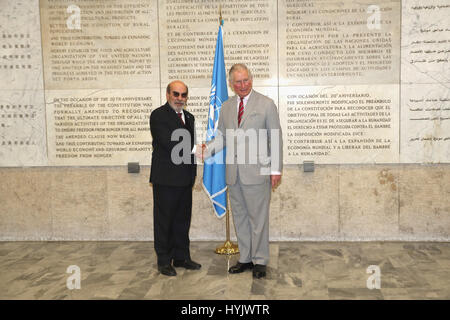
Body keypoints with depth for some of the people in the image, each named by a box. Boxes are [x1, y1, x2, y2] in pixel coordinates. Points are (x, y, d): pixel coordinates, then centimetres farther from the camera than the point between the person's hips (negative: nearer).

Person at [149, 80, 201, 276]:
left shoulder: (189, 117, 16)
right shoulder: (158, 115, -9)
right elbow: (169, 143, -19)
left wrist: (193, 173, 7)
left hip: (185, 179, 7)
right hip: (166, 179, -7)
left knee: (183, 219, 14)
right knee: (164, 221, 3)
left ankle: (181, 257, 25)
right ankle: (164, 261, 14)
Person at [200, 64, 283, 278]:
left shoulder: (266, 104, 0)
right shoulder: (226, 107, 13)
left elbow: (275, 138, -1)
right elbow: (222, 137, 15)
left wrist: (276, 169, -7)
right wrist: (208, 149, -7)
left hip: (257, 172, -5)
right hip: (234, 172, 5)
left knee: (258, 218, 1)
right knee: (239, 217, 12)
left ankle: (260, 261, 14)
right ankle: (245, 258, 25)